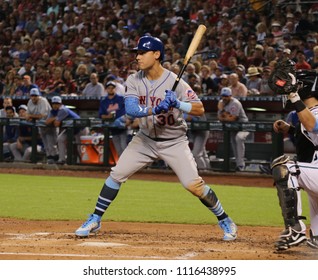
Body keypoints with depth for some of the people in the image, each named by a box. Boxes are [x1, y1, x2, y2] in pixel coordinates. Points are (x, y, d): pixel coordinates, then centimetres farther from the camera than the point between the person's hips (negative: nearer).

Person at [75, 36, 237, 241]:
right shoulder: (134, 81, -9)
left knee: (194, 184, -14)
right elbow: (131, 109, -24)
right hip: (146, 139, 4)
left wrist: (178, 104, -38)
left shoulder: (174, 81, -19)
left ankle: (225, 221, 5)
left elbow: (200, 109, -21)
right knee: (117, 175, -3)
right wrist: (155, 109, -41)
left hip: (174, 143, -4)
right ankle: (95, 220, 11)